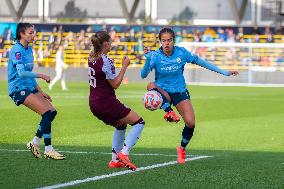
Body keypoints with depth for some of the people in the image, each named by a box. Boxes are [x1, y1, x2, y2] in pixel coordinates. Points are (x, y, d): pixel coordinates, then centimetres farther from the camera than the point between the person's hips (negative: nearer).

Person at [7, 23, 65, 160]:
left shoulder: (29, 50, 14)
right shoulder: (17, 50, -14)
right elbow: (21, 72, -25)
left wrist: (41, 92, 18)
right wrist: (41, 76, -22)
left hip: (29, 87, 9)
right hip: (19, 89, -9)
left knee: (52, 112, 1)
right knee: (47, 113, -19)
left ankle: (35, 143, 13)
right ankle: (48, 150, -14)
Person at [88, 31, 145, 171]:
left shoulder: (91, 58, 4)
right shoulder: (105, 61, -21)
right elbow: (115, 84, -15)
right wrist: (124, 66, -11)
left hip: (94, 104, 9)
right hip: (107, 104, -9)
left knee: (121, 125, 29)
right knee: (139, 122, 1)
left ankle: (115, 160, 24)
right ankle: (123, 153, -13)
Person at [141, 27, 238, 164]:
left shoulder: (181, 52, -10)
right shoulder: (155, 56, -14)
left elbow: (200, 62, 1)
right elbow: (143, 75, -21)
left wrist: (223, 72, 2)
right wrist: (148, 60, -39)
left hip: (180, 92, 1)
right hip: (163, 93, -1)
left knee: (190, 123, -13)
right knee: (151, 86, -34)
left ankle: (182, 148, 15)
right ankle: (169, 111, -31)